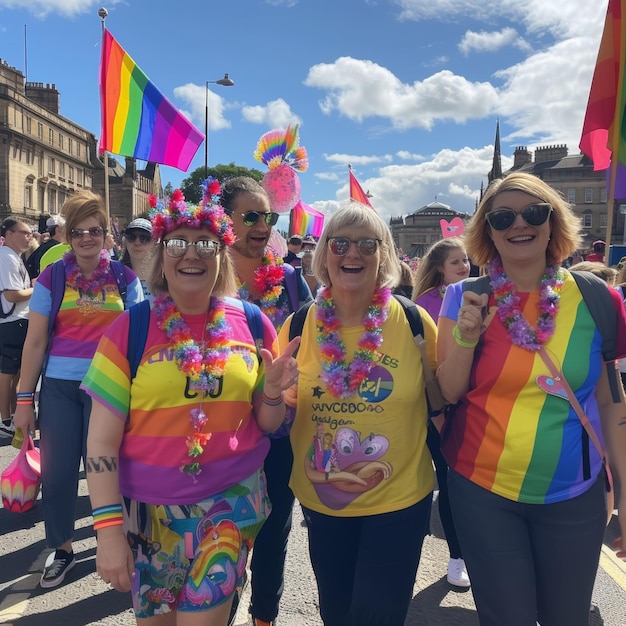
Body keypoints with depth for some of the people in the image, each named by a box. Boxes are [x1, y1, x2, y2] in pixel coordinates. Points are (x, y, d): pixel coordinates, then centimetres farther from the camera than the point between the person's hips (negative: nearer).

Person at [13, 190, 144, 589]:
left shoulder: (125, 279, 2)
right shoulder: (52, 278, 1)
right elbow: (35, 341, 1)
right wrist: (24, 398, 0)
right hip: (59, 386, 1)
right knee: (57, 471, 7)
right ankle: (62, 550, 29)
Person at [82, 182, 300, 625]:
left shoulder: (253, 324, -4)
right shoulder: (130, 329, -9)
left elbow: (268, 425, 5)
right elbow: (102, 441, -6)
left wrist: (274, 392, -15)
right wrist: (108, 527, -9)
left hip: (233, 502, 0)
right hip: (149, 508, 0)